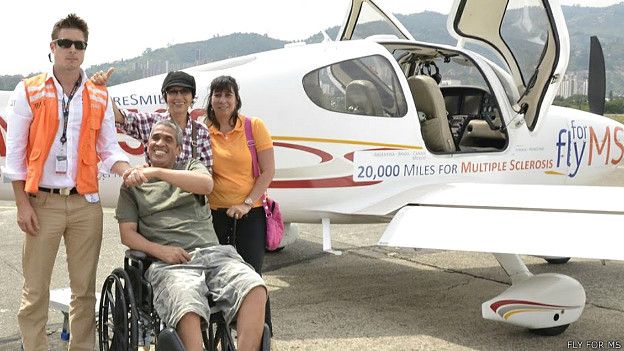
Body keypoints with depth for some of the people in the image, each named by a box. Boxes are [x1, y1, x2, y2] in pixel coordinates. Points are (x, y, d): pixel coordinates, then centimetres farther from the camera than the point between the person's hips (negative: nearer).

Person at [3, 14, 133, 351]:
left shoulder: (100, 97, 10)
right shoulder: (28, 91, 2)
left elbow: (109, 149, 9)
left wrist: (131, 173, -12)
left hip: (86, 203, 3)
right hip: (43, 202, -2)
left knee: (84, 288, 8)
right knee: (35, 290, 1)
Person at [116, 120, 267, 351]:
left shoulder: (191, 167, 23)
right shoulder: (133, 184, 22)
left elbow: (206, 185, -3)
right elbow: (127, 235, 14)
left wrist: (156, 172, -13)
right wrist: (159, 250, -7)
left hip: (213, 253, 2)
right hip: (170, 263, -2)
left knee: (255, 289, -29)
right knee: (188, 310, -36)